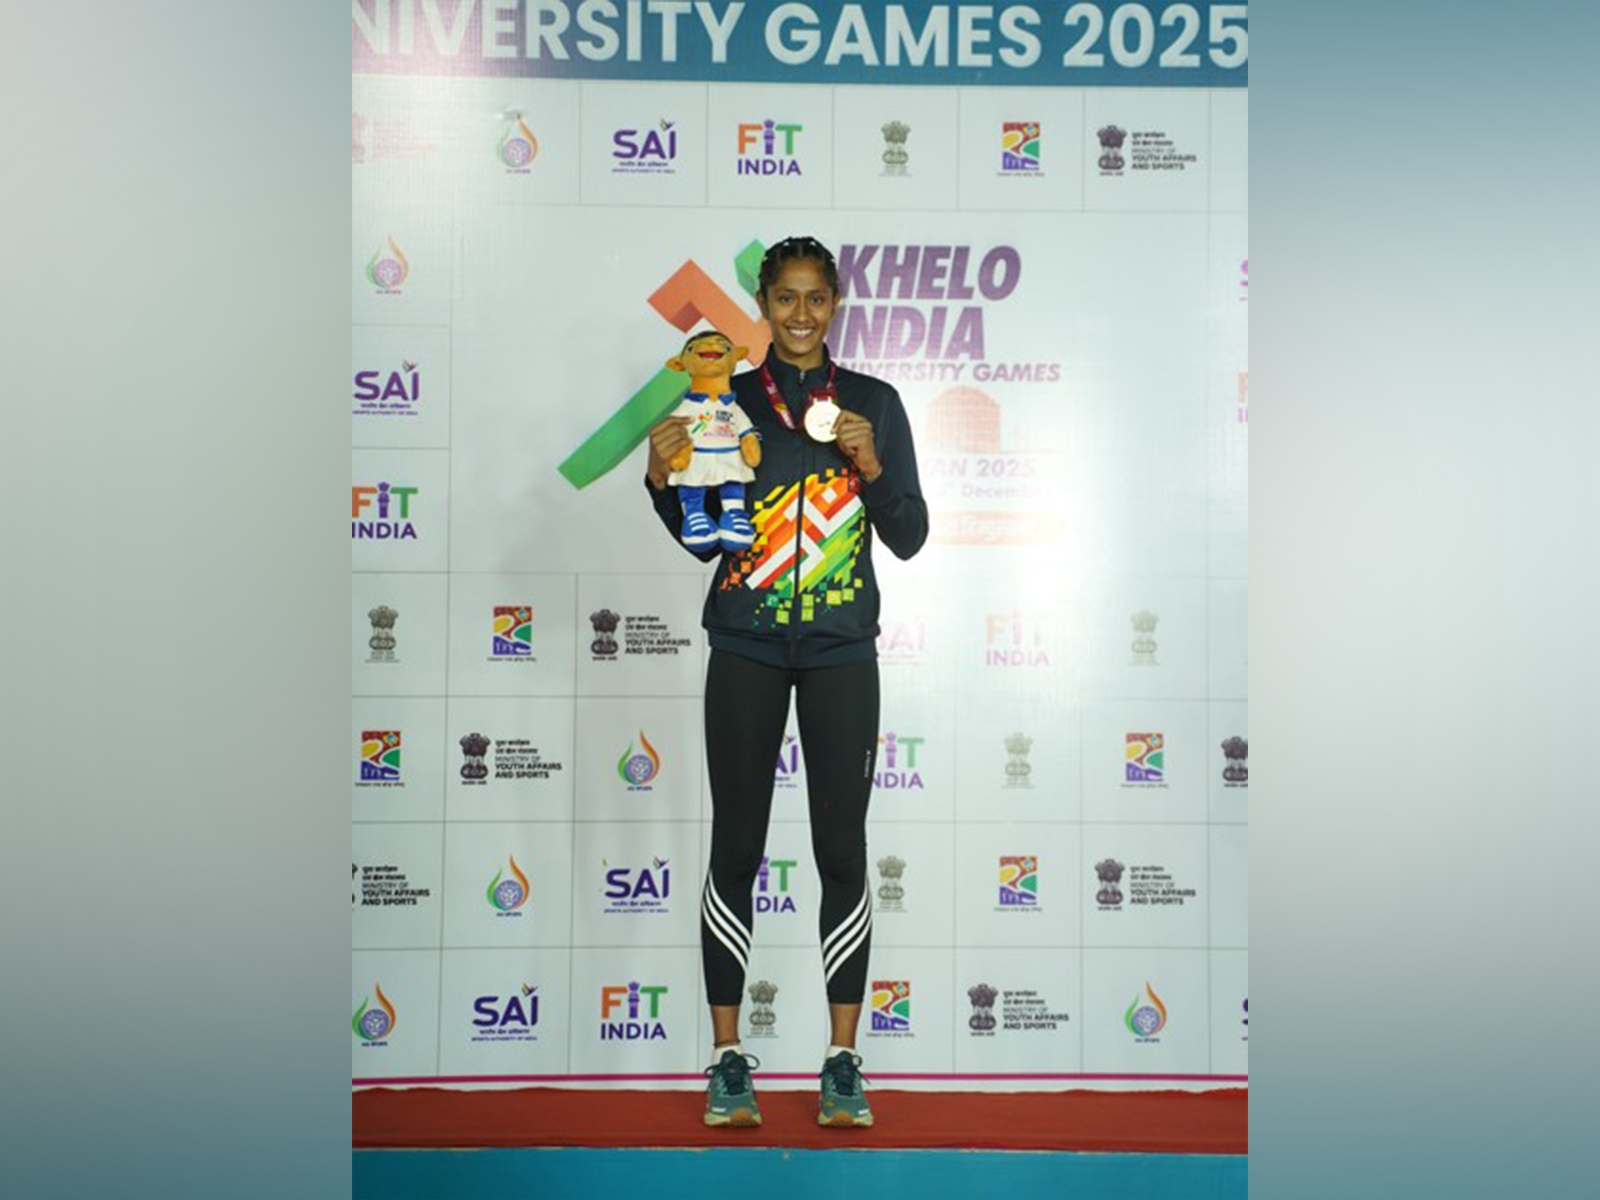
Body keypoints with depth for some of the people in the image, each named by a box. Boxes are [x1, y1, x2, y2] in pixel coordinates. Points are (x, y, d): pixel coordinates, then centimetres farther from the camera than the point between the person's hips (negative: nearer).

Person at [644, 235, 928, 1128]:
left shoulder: (874, 402, 6)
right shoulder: (728, 400, 7)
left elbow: (910, 537, 4)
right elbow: (703, 541, 7)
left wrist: (869, 464, -12)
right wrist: (663, 478, -10)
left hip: (841, 650, 0)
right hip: (747, 646, 0)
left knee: (842, 849, 0)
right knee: (737, 847, 1)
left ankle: (843, 1059, 11)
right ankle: (729, 1058, 11)